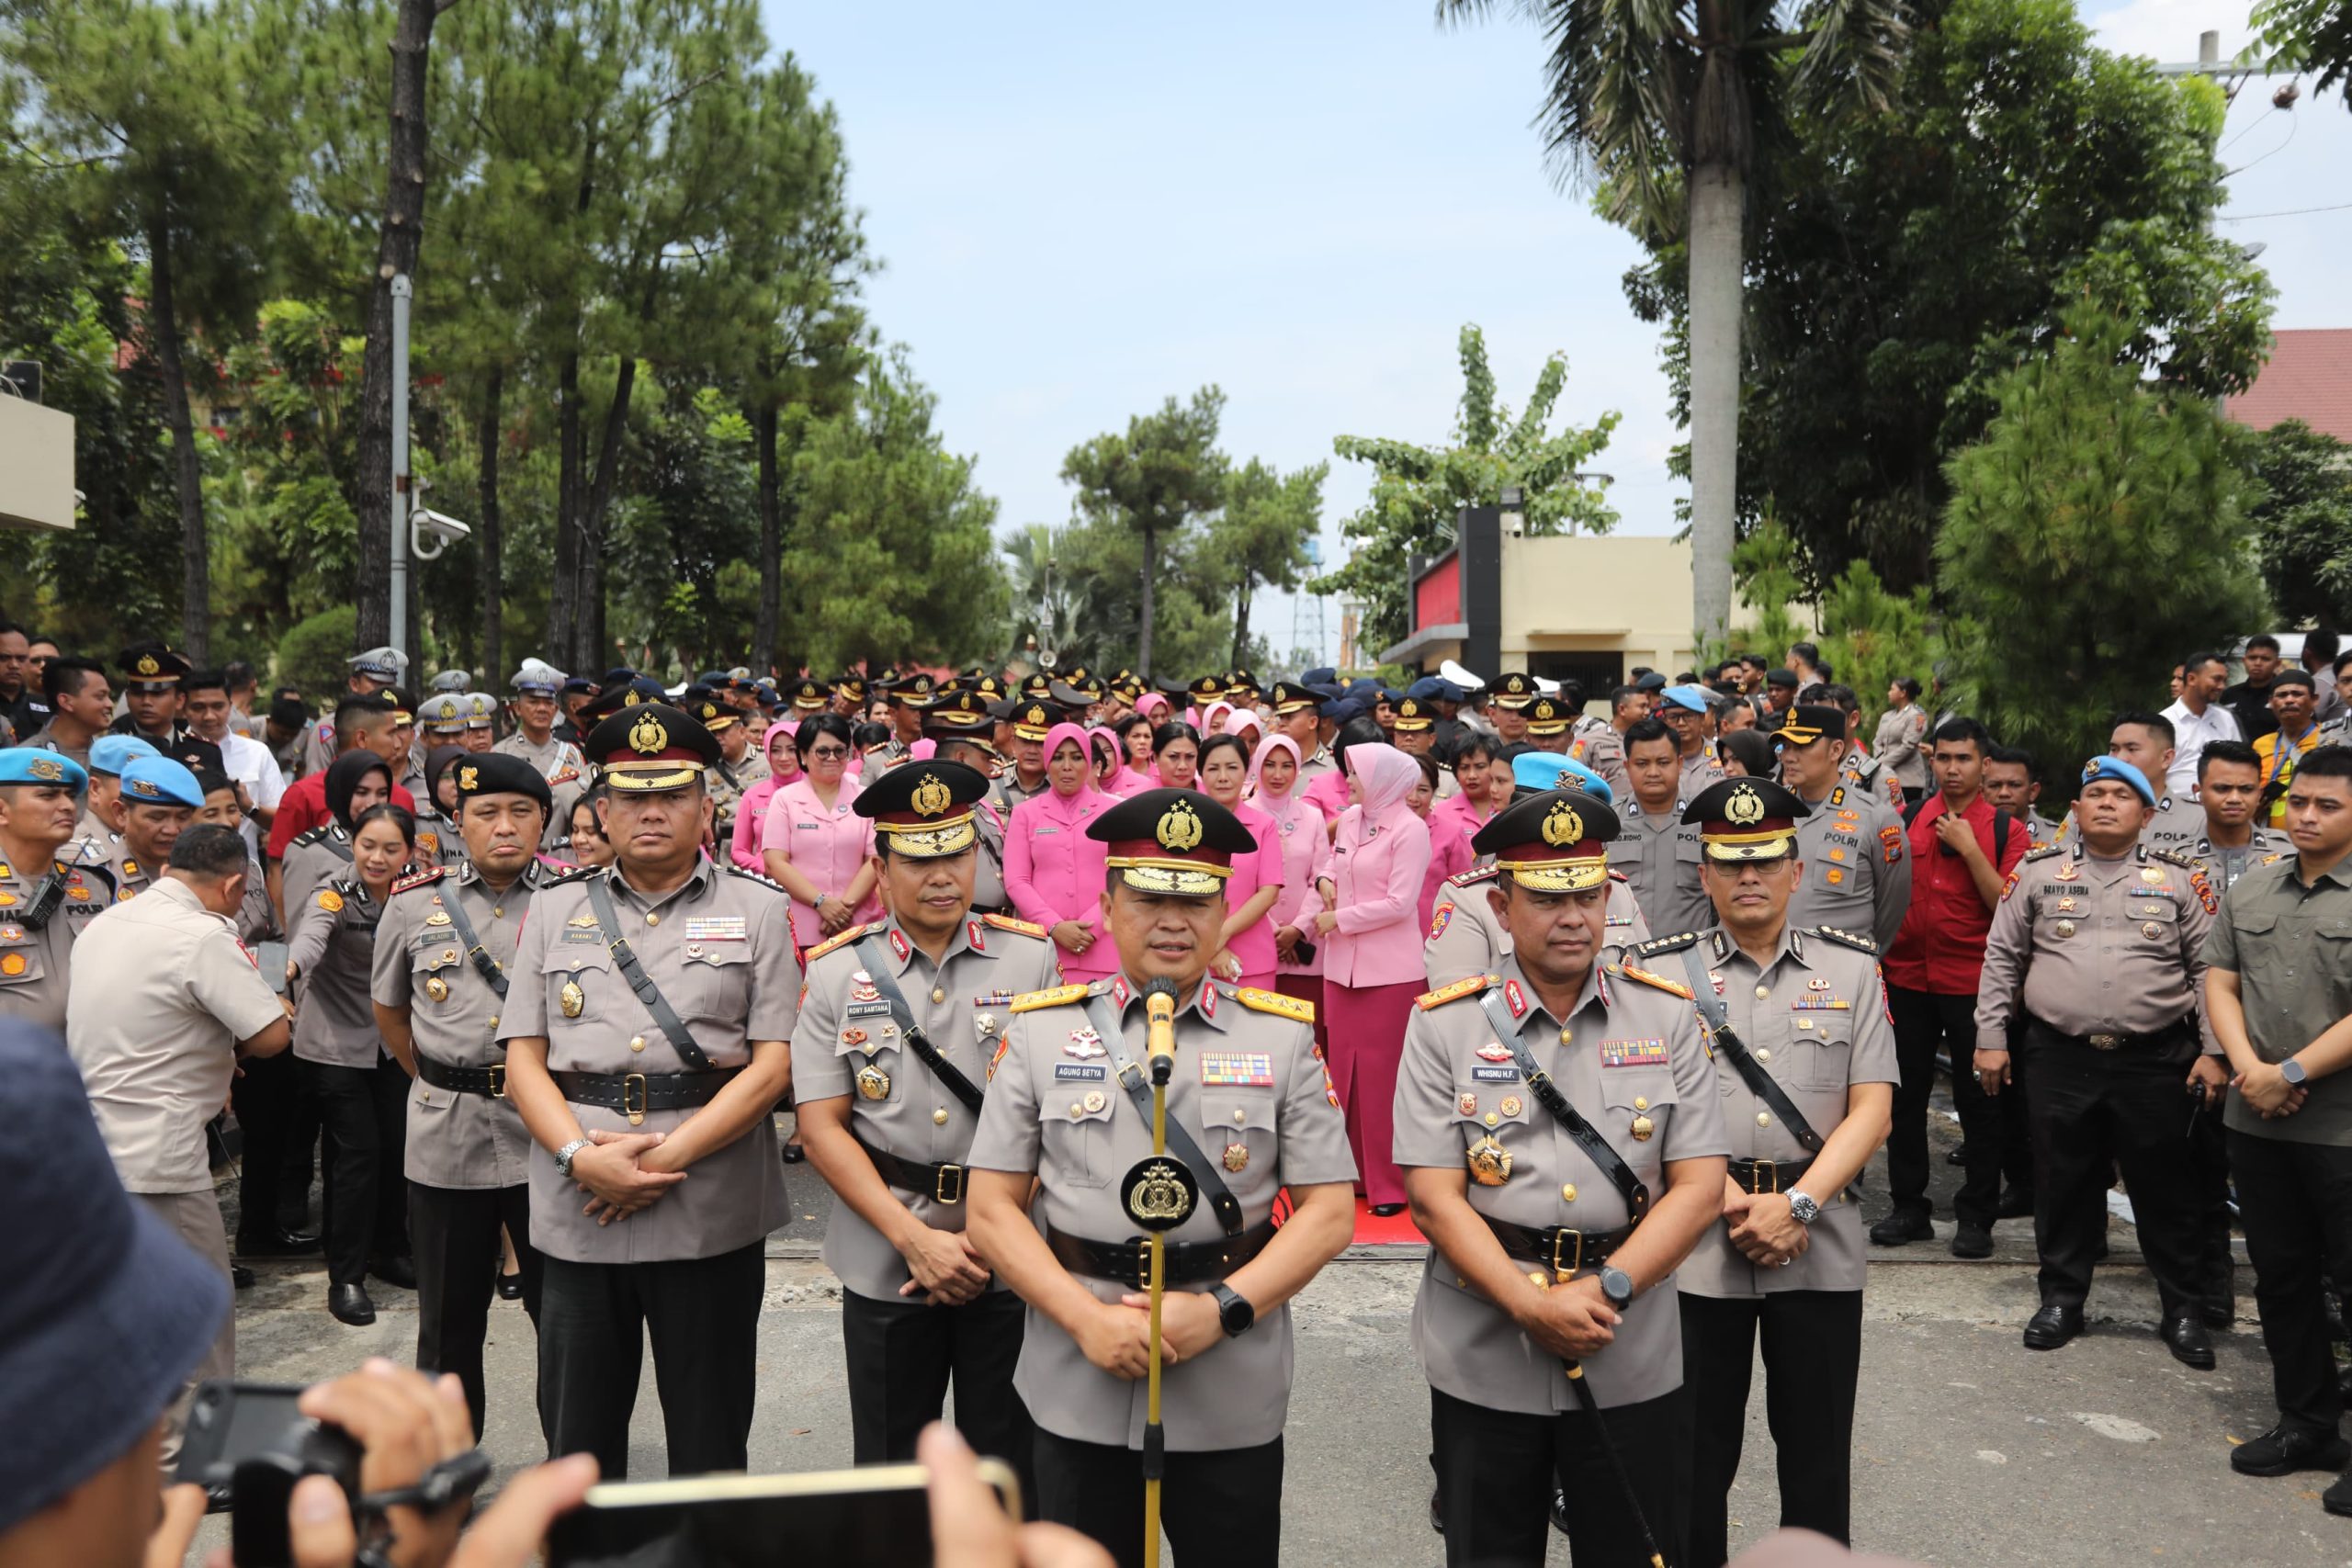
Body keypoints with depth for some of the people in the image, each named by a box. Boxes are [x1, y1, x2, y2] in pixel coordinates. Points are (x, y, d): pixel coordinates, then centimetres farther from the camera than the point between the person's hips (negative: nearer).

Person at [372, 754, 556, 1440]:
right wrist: (438, 1084, 14)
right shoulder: (414, 905, 3)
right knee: (449, 1319, 14)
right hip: (446, 1136, 2)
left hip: (549, 1134, -1)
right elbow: (389, 1009, 18)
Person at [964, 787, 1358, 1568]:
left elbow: (1329, 1211, -1)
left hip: (1234, 1398, 0)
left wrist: (1220, 1310, -14)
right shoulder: (1040, 1030, 1)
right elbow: (992, 1210, 0)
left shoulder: (1283, 1035, 1)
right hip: (1077, 1391, 0)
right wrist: (1087, 1320, -13)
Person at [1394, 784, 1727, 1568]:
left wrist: (1608, 1289, -15)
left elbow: (1699, 1185, -3)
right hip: (1482, 1365, -1)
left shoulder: (1666, 1016, 1)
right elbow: (1434, 1199, -9)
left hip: (1634, 1365, 1)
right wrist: (1532, 1306, -19)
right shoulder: (1445, 1024, -4)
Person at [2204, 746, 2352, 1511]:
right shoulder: (2250, 892, 11)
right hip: (2257, 1122, 6)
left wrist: (2290, 1073, -15)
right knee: (2281, 1275, 14)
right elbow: (2220, 984, 9)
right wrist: (2247, 1068, -6)